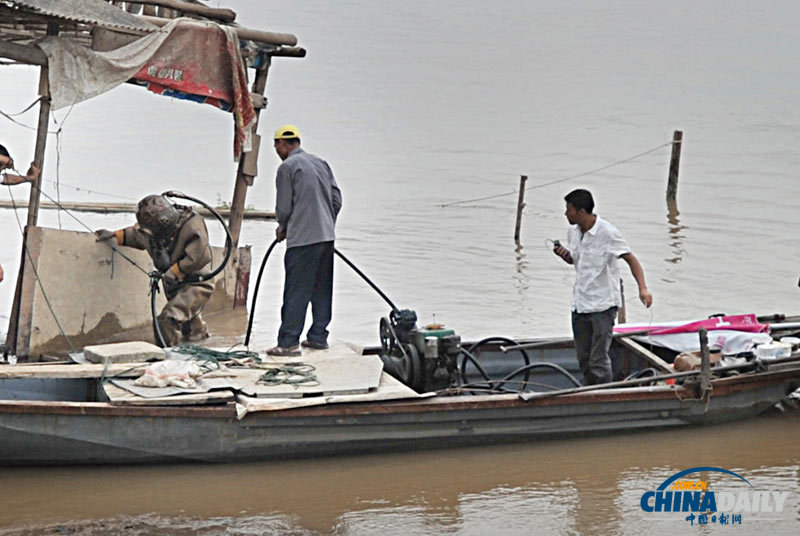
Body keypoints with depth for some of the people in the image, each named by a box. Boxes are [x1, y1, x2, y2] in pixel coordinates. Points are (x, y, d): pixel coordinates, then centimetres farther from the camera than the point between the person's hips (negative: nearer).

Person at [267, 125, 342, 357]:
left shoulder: (287, 166, -7)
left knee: (295, 292, -6)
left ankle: (289, 342, -7)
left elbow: (283, 207, -6)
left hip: (302, 239, -7)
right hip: (327, 237, 7)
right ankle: (318, 337, 18)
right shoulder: (321, 163, 13)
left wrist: (282, 228, 13)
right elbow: (337, 200, 13)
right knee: (322, 290, 13)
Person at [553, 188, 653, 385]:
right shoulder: (574, 231, 5)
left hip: (603, 304, -7)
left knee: (599, 361, -8)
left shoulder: (608, 233, -16)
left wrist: (643, 288, -26)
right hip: (580, 303, 7)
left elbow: (631, 259, -13)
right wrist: (563, 254, -3)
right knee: (584, 359, 13)